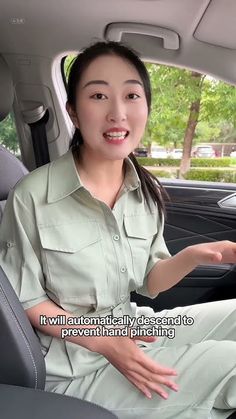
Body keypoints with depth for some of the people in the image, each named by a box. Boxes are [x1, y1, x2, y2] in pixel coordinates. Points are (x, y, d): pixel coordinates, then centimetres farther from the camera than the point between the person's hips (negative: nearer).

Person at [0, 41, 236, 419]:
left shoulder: (147, 192, -2)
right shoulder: (33, 196, -19)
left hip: (136, 330, 6)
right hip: (78, 366, -6)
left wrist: (193, 256, -15)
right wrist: (102, 341, -20)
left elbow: (148, 281, 4)